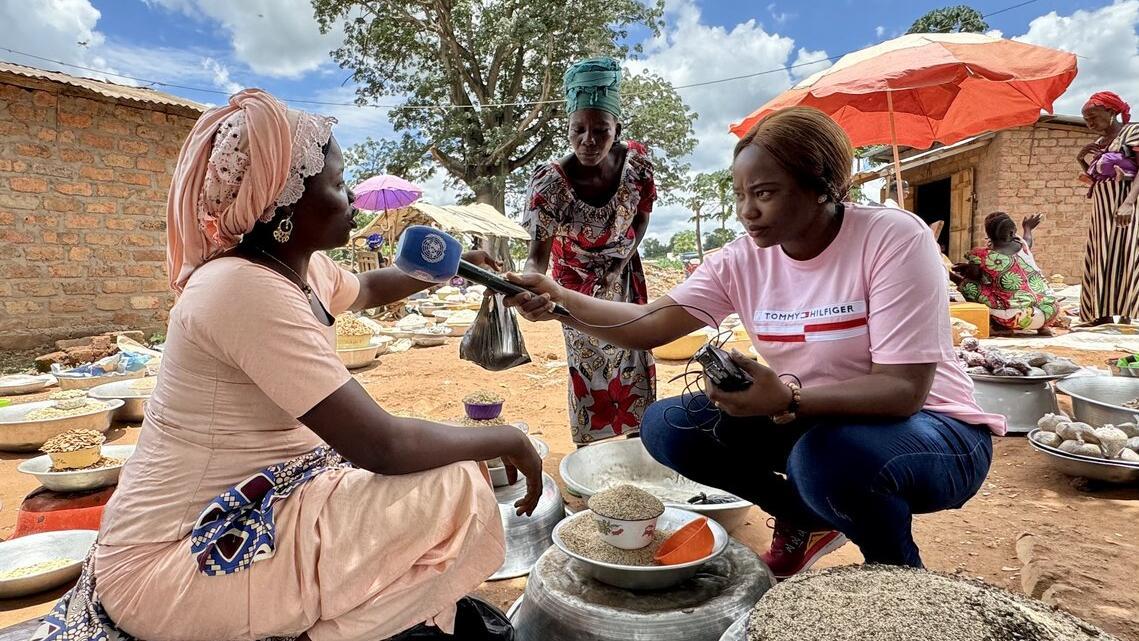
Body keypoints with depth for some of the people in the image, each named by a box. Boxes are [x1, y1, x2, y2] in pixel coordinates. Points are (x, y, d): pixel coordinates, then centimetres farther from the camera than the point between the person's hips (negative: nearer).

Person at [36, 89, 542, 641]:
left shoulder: (303, 267, 3)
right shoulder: (247, 290, -26)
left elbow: (368, 288, 29)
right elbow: (382, 446, -30)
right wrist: (510, 440, -18)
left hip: (239, 510, 10)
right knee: (457, 495, -20)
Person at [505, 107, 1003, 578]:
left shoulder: (894, 238, -21)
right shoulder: (743, 260, -7)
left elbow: (905, 389, -26)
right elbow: (649, 326, -12)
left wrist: (788, 402, -41)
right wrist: (557, 300, -27)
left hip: (931, 429, -4)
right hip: (808, 421, 5)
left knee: (829, 452, -38)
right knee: (667, 425, -10)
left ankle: (899, 570, -3)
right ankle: (806, 521, 10)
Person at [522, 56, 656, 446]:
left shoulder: (636, 160, -21)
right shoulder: (550, 183, -32)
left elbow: (643, 210, -2)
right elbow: (538, 256, -32)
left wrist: (627, 249, -13)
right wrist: (528, 280, -53)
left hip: (623, 275, 4)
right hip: (578, 281, -3)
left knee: (634, 360, 12)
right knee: (588, 367, 2)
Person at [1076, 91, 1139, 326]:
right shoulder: (1098, 144, 19)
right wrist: (1082, 161, 6)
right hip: (1101, 209, 7)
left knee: (1120, 258, -14)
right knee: (1099, 262, 2)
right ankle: (1103, 316, 2)